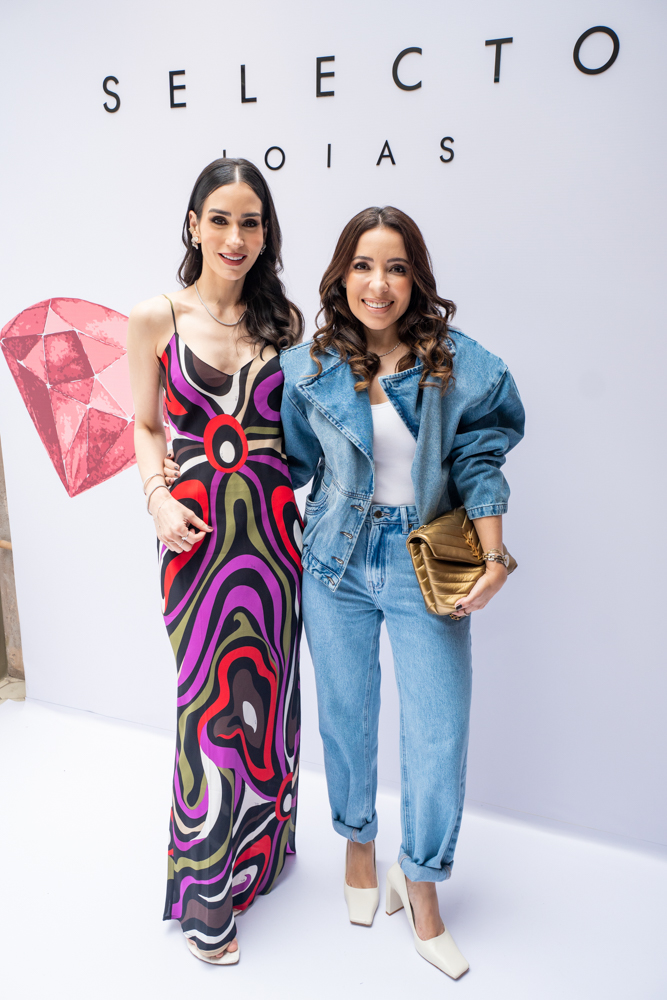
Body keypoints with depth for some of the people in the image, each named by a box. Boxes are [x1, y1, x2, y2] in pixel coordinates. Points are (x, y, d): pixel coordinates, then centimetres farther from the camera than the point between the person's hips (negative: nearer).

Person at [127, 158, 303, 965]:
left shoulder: (282, 317, 6)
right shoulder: (154, 320, 0)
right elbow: (145, 427, 6)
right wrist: (158, 497, -10)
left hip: (274, 525, 3)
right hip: (199, 527, -2)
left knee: (266, 688, 14)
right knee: (211, 700, 3)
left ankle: (258, 850, 39)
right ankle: (205, 896, 24)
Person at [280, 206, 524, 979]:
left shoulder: (460, 365, -6)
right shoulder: (309, 369, -3)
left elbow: (478, 464, -3)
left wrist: (494, 555, -12)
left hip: (427, 565, -1)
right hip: (339, 562, 1)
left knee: (440, 731, 2)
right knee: (345, 713, 14)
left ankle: (421, 881, 29)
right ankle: (358, 843, 43)